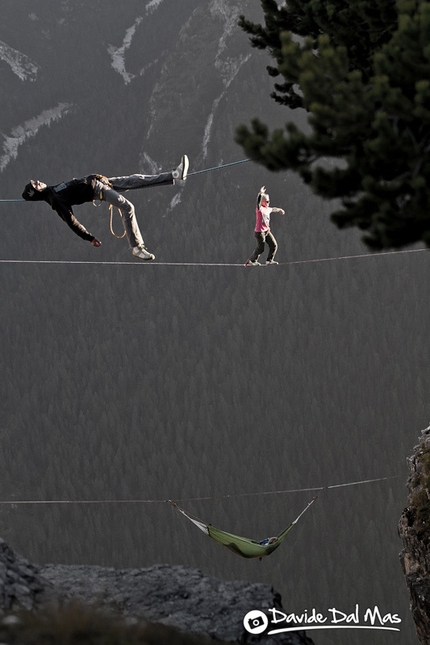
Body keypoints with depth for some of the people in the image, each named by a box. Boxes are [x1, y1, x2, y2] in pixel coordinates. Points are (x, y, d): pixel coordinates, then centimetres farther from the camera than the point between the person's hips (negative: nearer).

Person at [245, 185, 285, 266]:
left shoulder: (267, 209, 11)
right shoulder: (259, 209, -13)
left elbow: (273, 209, 34)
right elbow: (258, 202, -33)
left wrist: (279, 210, 53)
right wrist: (260, 194, -47)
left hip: (267, 231, 8)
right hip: (259, 232, -8)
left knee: (274, 245, 6)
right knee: (260, 249, -2)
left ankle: (269, 260, 22)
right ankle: (251, 261, 15)